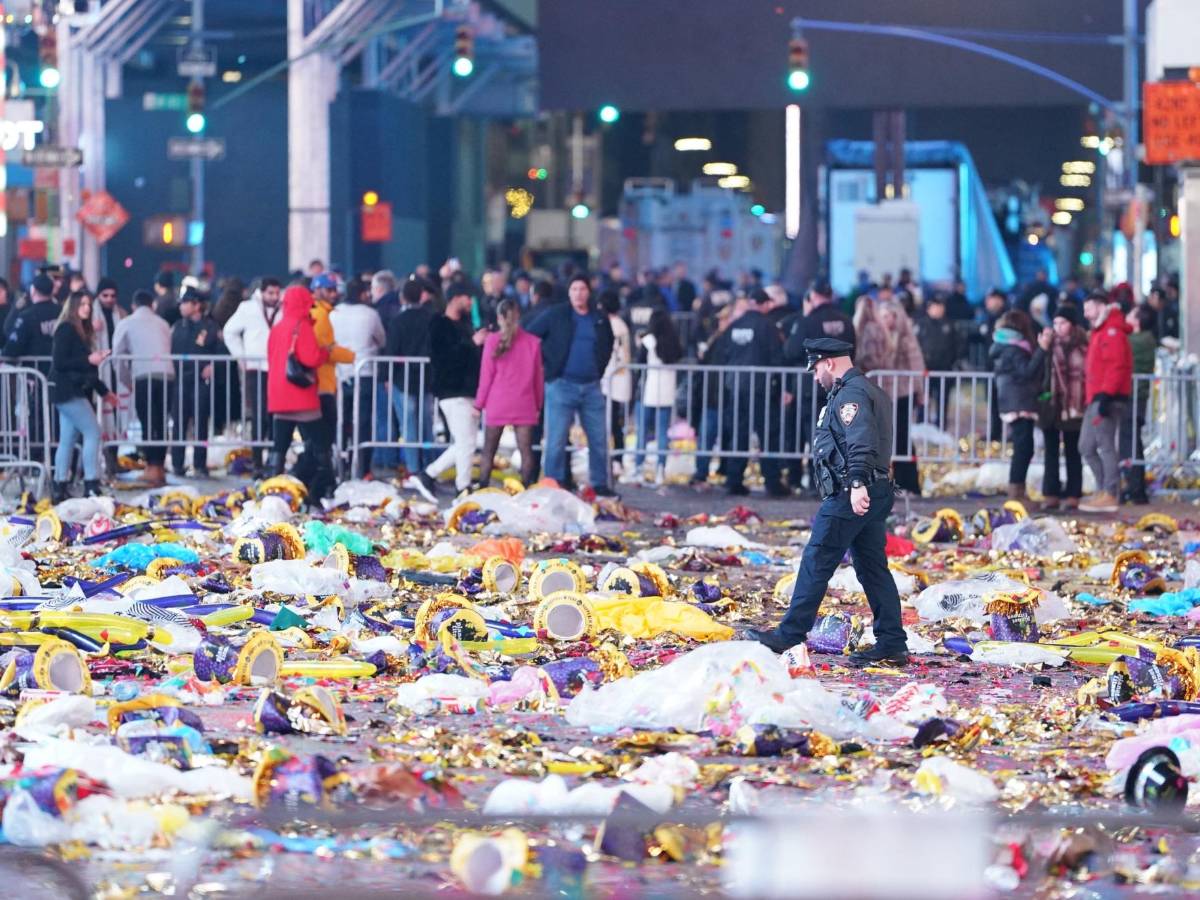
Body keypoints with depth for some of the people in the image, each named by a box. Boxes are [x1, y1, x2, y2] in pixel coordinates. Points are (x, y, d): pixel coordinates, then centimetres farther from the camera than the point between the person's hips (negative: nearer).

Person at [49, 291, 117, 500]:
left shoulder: (81, 331, 17)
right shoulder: (66, 330, -10)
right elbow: (59, 362, -17)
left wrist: (104, 391, 21)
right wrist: (89, 360, -22)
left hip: (76, 392, 9)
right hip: (68, 391, -9)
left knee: (67, 440, 7)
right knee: (92, 432, -13)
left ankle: (59, 489, 8)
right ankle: (91, 486, -14)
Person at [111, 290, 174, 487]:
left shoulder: (126, 324, 12)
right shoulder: (162, 323, 21)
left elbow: (118, 355, 8)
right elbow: (168, 350, 15)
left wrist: (127, 382, 20)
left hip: (143, 376, -3)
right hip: (166, 374, 3)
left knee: (148, 424, -2)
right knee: (161, 423, 11)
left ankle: (152, 470, -12)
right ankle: (160, 469, 13)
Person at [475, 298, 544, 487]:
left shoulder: (492, 340, -5)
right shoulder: (533, 342, 0)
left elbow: (486, 375, -2)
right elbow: (538, 377, 5)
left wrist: (479, 403, 6)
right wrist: (538, 405, 13)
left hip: (497, 403, -1)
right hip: (525, 405, 1)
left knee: (488, 450, 8)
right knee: (526, 450, 1)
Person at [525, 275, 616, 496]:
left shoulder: (600, 319, 10)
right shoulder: (555, 315, -2)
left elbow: (608, 346, 27)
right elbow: (529, 337, 0)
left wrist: (600, 368, 13)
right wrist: (546, 363, -3)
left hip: (591, 386, 4)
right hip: (562, 385, -4)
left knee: (599, 439, 6)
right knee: (557, 440, -3)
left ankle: (600, 484, 16)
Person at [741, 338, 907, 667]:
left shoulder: (850, 393, -12)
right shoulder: (872, 391, 21)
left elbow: (861, 442, -27)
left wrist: (857, 484, -37)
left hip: (850, 496, -10)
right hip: (876, 494, 10)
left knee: (816, 563, -4)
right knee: (873, 568, 9)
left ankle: (789, 635, 0)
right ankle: (892, 644, 6)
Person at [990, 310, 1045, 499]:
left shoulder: (1003, 347, 16)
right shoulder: (1014, 349, -12)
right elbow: (1027, 371, -20)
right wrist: (1041, 350, -21)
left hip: (1013, 404, 10)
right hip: (1020, 403, -10)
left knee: (1022, 448, 11)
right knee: (1024, 448, -11)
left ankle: (1016, 491, 12)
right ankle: (1016, 492, -14)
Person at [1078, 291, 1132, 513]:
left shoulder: (1112, 331, -8)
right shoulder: (1099, 332, 22)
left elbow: (1117, 365, -18)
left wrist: (1106, 395, -24)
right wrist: (1095, 397, 18)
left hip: (1108, 398, -10)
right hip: (1096, 399, 10)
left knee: (1105, 446, -9)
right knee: (1087, 447, 10)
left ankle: (1109, 495, -9)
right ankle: (1104, 490, 14)